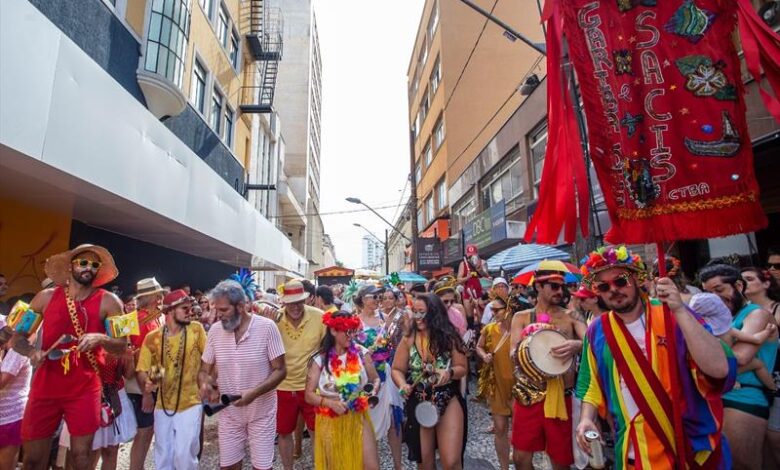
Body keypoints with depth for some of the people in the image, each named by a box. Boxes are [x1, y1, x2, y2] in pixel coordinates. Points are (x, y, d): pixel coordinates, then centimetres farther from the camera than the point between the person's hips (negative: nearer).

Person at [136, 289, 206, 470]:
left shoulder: (196, 329, -9)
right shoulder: (152, 338, -5)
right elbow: (141, 370, -3)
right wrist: (146, 384, -22)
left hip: (190, 405, -2)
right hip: (162, 406, 3)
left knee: (184, 455, -2)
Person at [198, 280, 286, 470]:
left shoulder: (267, 327, -18)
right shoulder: (215, 330, -7)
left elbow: (280, 371, -15)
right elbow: (204, 371, 3)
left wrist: (254, 392, -29)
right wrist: (205, 384, -19)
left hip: (261, 412, -3)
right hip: (229, 412, 3)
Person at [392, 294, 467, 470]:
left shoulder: (449, 337, -8)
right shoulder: (409, 339, -7)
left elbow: (462, 368, -1)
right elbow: (397, 369, -2)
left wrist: (450, 372, -22)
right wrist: (402, 384, -22)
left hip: (449, 401, -1)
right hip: (418, 404, 2)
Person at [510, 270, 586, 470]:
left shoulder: (571, 316, 5)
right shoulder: (521, 317, 4)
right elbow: (513, 353, -6)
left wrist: (577, 345, -31)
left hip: (562, 395, 0)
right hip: (529, 393, 0)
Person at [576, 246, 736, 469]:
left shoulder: (672, 316, -13)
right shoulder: (597, 331, -4)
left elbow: (719, 369, -25)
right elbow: (592, 384, 6)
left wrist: (680, 310, -31)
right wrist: (586, 419, -9)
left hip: (690, 447, -2)